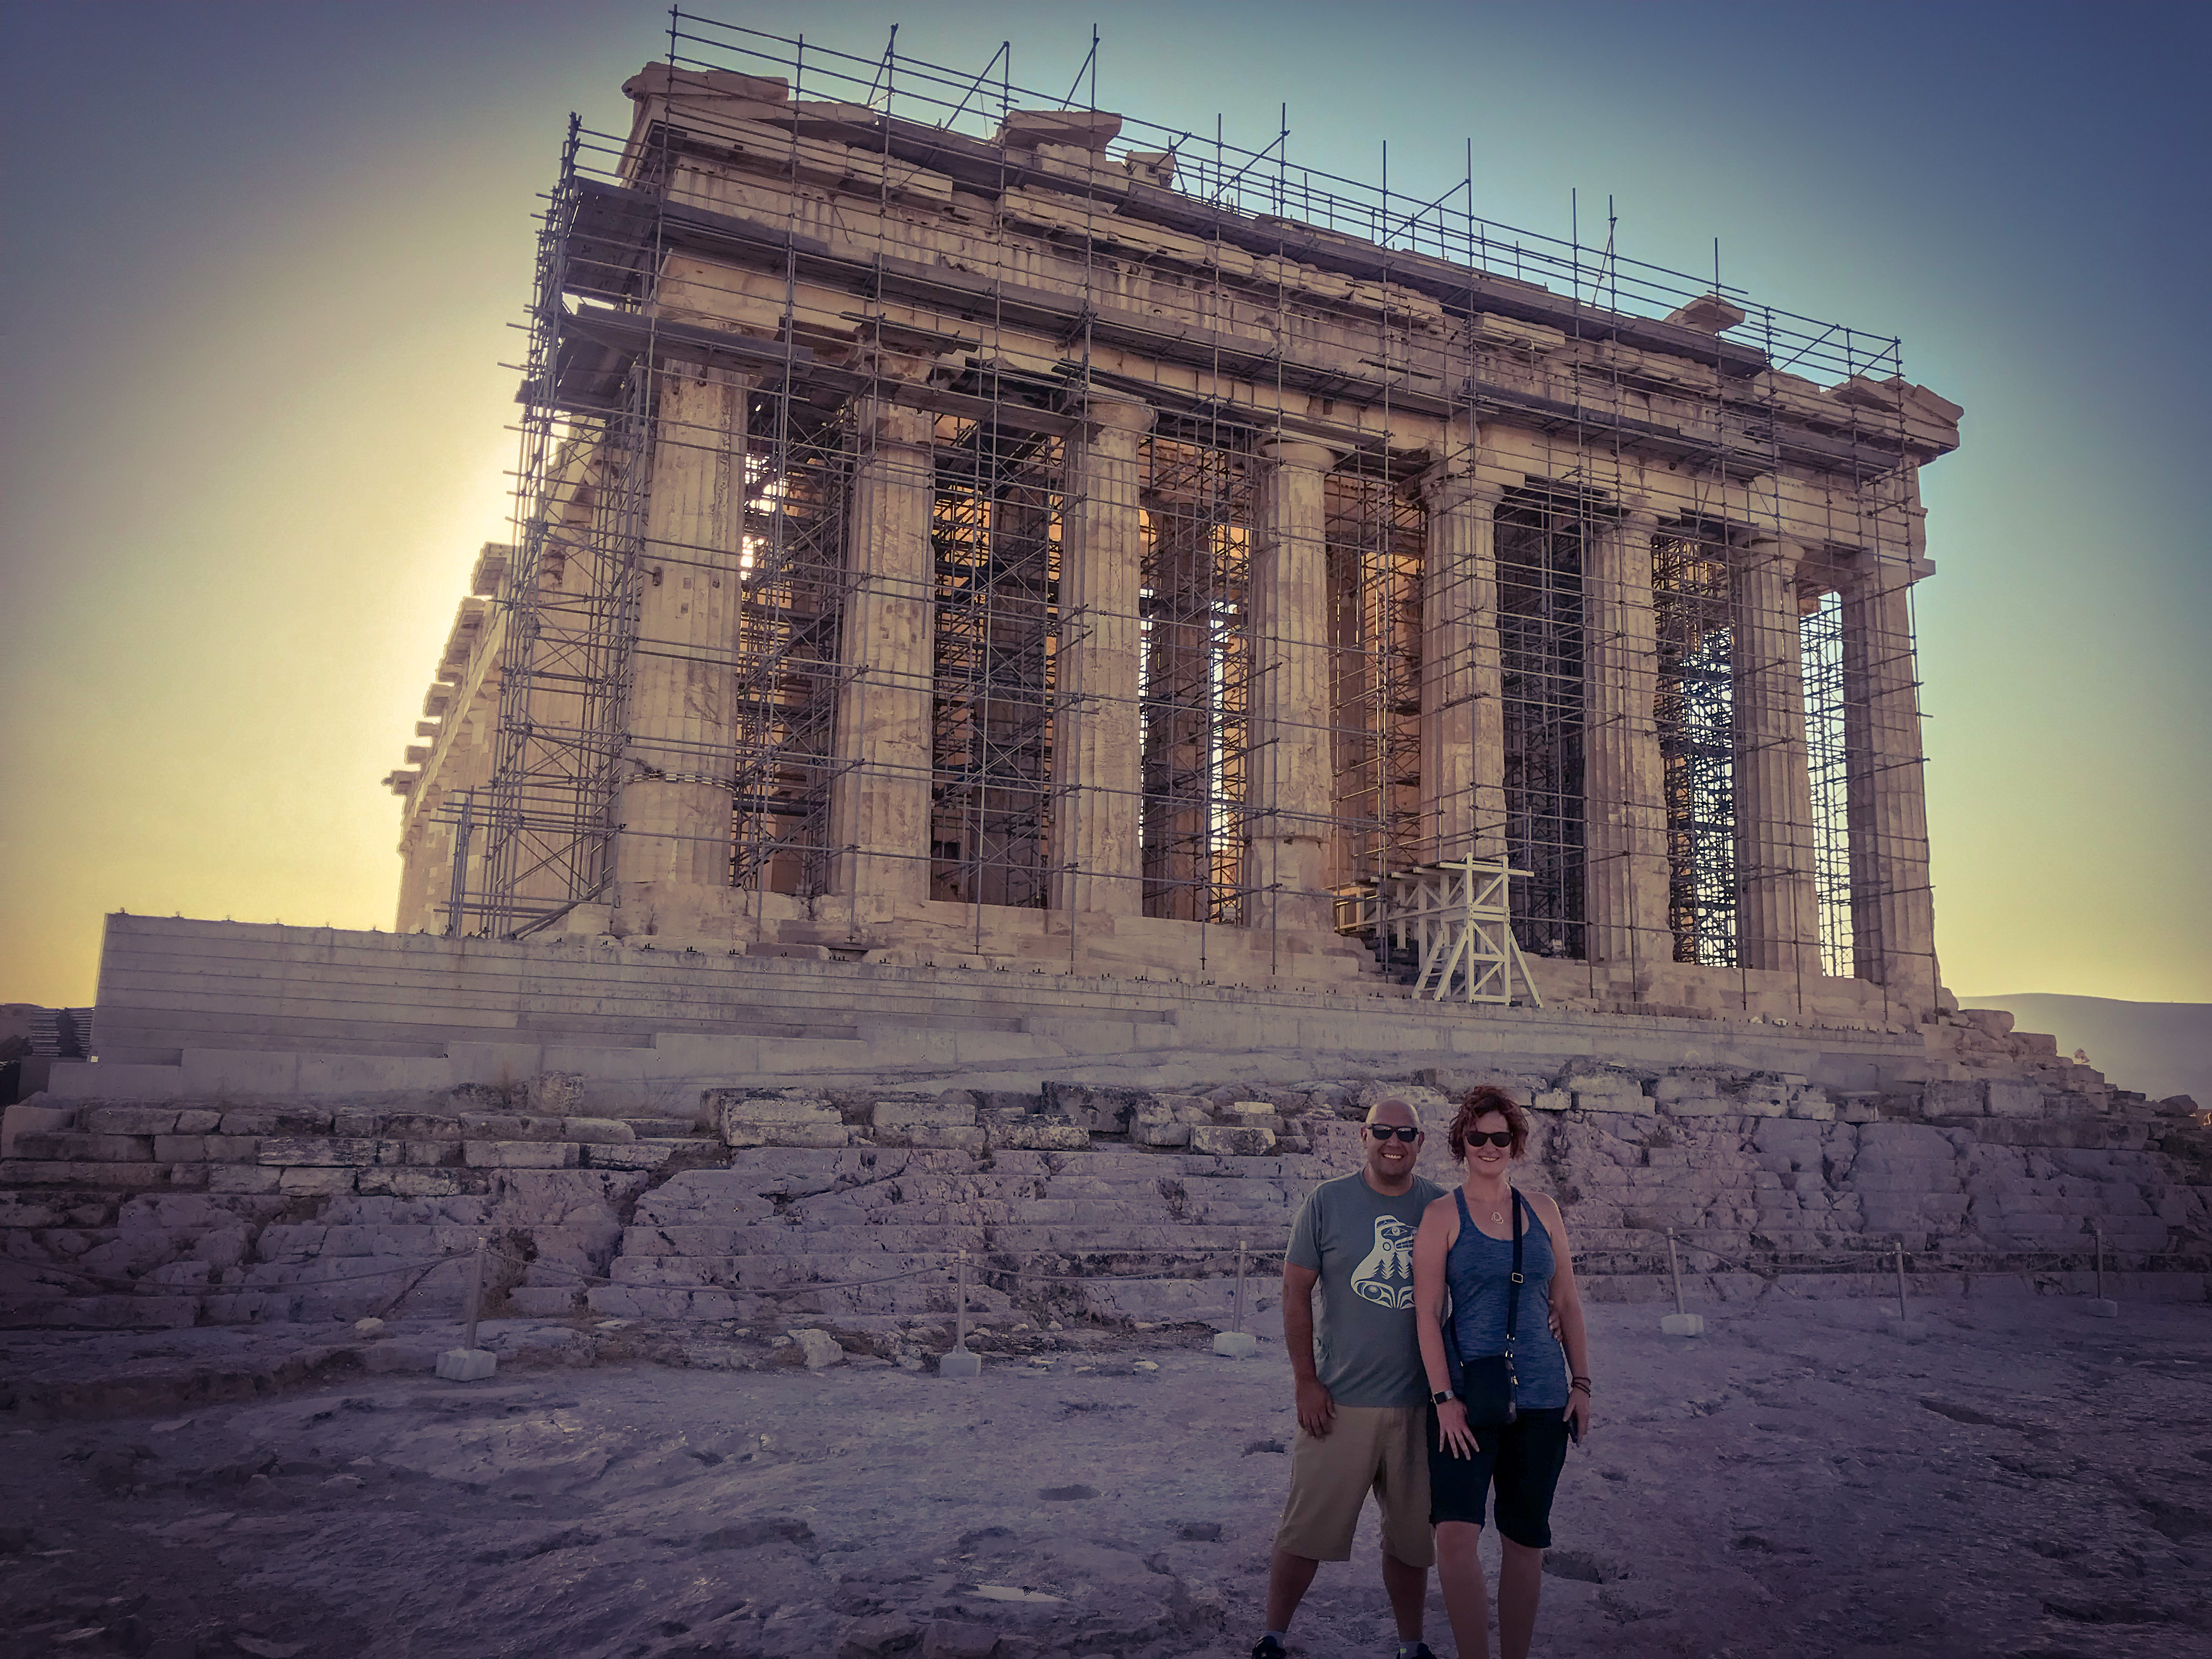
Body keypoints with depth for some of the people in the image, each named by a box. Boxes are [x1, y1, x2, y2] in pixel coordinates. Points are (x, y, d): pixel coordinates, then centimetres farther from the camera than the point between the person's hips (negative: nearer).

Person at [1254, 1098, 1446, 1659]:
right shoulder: (1327, 1202, -3)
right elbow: (1296, 1293, -1)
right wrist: (1306, 1381, -5)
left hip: (1419, 1402, 2)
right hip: (1340, 1401, -2)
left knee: (1411, 1537, 13)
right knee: (1305, 1533, 3)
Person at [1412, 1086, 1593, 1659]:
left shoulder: (1541, 1210, 8)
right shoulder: (1442, 1215, -3)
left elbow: (1567, 1302, 13)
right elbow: (1427, 1311, -6)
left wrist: (1581, 1384, 7)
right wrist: (1443, 1398, -12)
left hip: (1542, 1398, 4)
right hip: (1467, 1396, -3)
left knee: (1526, 1540, 11)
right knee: (1455, 1532, -17)